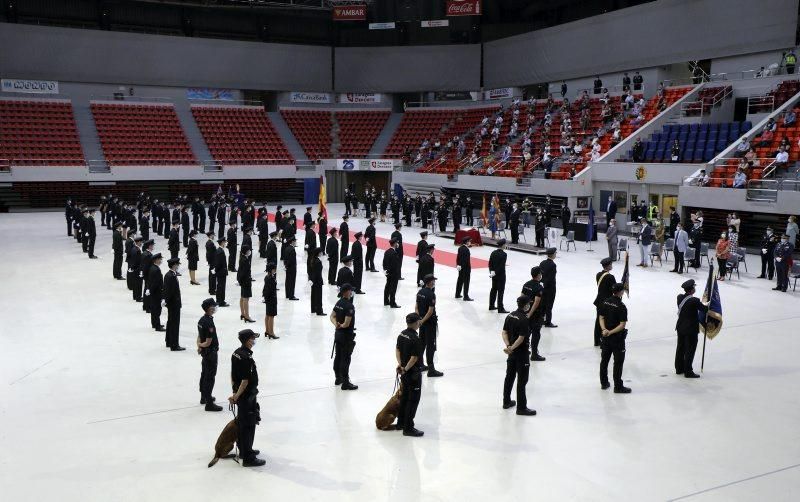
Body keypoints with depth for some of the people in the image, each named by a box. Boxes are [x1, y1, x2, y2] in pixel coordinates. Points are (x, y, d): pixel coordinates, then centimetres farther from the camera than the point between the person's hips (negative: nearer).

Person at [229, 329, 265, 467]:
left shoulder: (236, 353, 5)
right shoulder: (247, 358, -25)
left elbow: (233, 375, 13)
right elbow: (245, 381, -25)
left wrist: (235, 393, 19)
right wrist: (236, 396, -16)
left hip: (239, 393, 10)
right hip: (247, 396, -10)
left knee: (242, 422, 21)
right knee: (248, 426, -2)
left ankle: (244, 450, 36)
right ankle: (248, 458, 4)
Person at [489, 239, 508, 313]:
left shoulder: (493, 253, 4)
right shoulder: (504, 254, -18)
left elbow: (490, 264, 4)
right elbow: (501, 266, -22)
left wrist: (491, 271, 1)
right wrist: (494, 273, -16)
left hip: (494, 275, 7)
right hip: (501, 276, -7)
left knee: (493, 290, 17)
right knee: (500, 292, -3)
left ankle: (491, 306, 25)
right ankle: (500, 309, 0)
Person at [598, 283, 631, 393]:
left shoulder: (605, 302, -1)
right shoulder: (621, 307, -19)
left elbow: (601, 317, 0)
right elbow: (622, 325, -22)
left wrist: (604, 329, -11)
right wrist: (611, 332, -20)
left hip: (605, 336, 6)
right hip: (617, 338, -6)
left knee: (604, 359, 17)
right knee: (618, 362, 4)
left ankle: (604, 383, 28)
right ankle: (618, 387, 9)